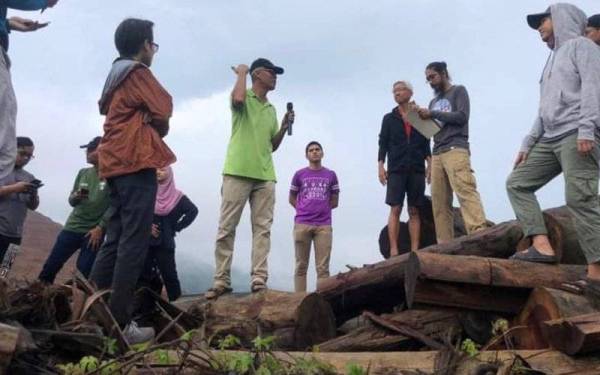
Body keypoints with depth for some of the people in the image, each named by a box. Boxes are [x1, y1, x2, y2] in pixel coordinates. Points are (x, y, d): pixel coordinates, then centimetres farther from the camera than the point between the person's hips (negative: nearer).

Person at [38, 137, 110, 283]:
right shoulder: (83, 172, 11)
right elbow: (71, 201, 15)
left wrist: (100, 227, -16)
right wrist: (76, 196, -8)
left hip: (94, 231, -5)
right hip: (72, 227, 5)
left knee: (83, 272, -9)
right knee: (50, 266, 4)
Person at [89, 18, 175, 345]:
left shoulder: (115, 77, 24)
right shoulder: (138, 72, -3)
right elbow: (162, 113, -9)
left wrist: (149, 131, 11)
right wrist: (159, 132, 12)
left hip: (115, 162, 9)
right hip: (136, 161, -9)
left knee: (115, 239, 10)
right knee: (134, 242, -11)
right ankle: (119, 323, -13)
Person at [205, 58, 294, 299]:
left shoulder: (271, 110, 23)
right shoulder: (244, 97, 6)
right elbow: (238, 99, -21)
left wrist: (284, 127, 10)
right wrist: (241, 73, -3)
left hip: (265, 175, 6)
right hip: (238, 171, -6)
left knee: (262, 228, -3)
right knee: (226, 228, -5)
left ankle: (259, 280, -3)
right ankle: (221, 280, -2)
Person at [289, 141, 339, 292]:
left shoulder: (331, 175, 10)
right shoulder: (299, 175, 8)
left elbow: (334, 201, 14)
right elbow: (292, 199, 14)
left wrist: (321, 209, 6)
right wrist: (304, 211, 4)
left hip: (324, 225, 1)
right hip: (302, 224, 0)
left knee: (323, 267, -2)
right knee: (301, 266, 2)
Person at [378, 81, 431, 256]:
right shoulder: (389, 118, 13)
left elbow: (426, 144, 11)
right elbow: (383, 143, 8)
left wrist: (430, 164, 0)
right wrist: (381, 166, -3)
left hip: (417, 169, 1)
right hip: (396, 169, -1)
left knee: (414, 211, -1)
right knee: (395, 209, -8)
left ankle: (415, 251, -3)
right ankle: (393, 250, -9)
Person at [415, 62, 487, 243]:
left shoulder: (458, 91, 12)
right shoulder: (434, 101, 30)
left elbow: (462, 116, -3)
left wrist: (432, 114, -3)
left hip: (455, 149, -6)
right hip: (437, 153, 6)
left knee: (465, 191, -22)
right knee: (439, 202, -5)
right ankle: (445, 245, -9)